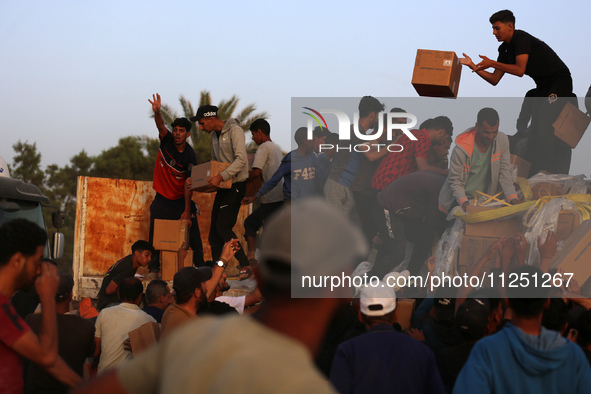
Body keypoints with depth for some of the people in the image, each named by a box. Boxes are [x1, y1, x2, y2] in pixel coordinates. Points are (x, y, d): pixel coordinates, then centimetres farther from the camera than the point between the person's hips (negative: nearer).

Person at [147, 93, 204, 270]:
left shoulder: (190, 156, -15)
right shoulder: (167, 140, -7)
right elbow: (160, 125, -27)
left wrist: (186, 211, -21)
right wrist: (156, 112, -50)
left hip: (181, 199, -2)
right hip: (162, 198, 2)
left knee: (193, 234, -4)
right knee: (155, 234, -4)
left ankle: (200, 266, 3)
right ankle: (153, 267, 2)